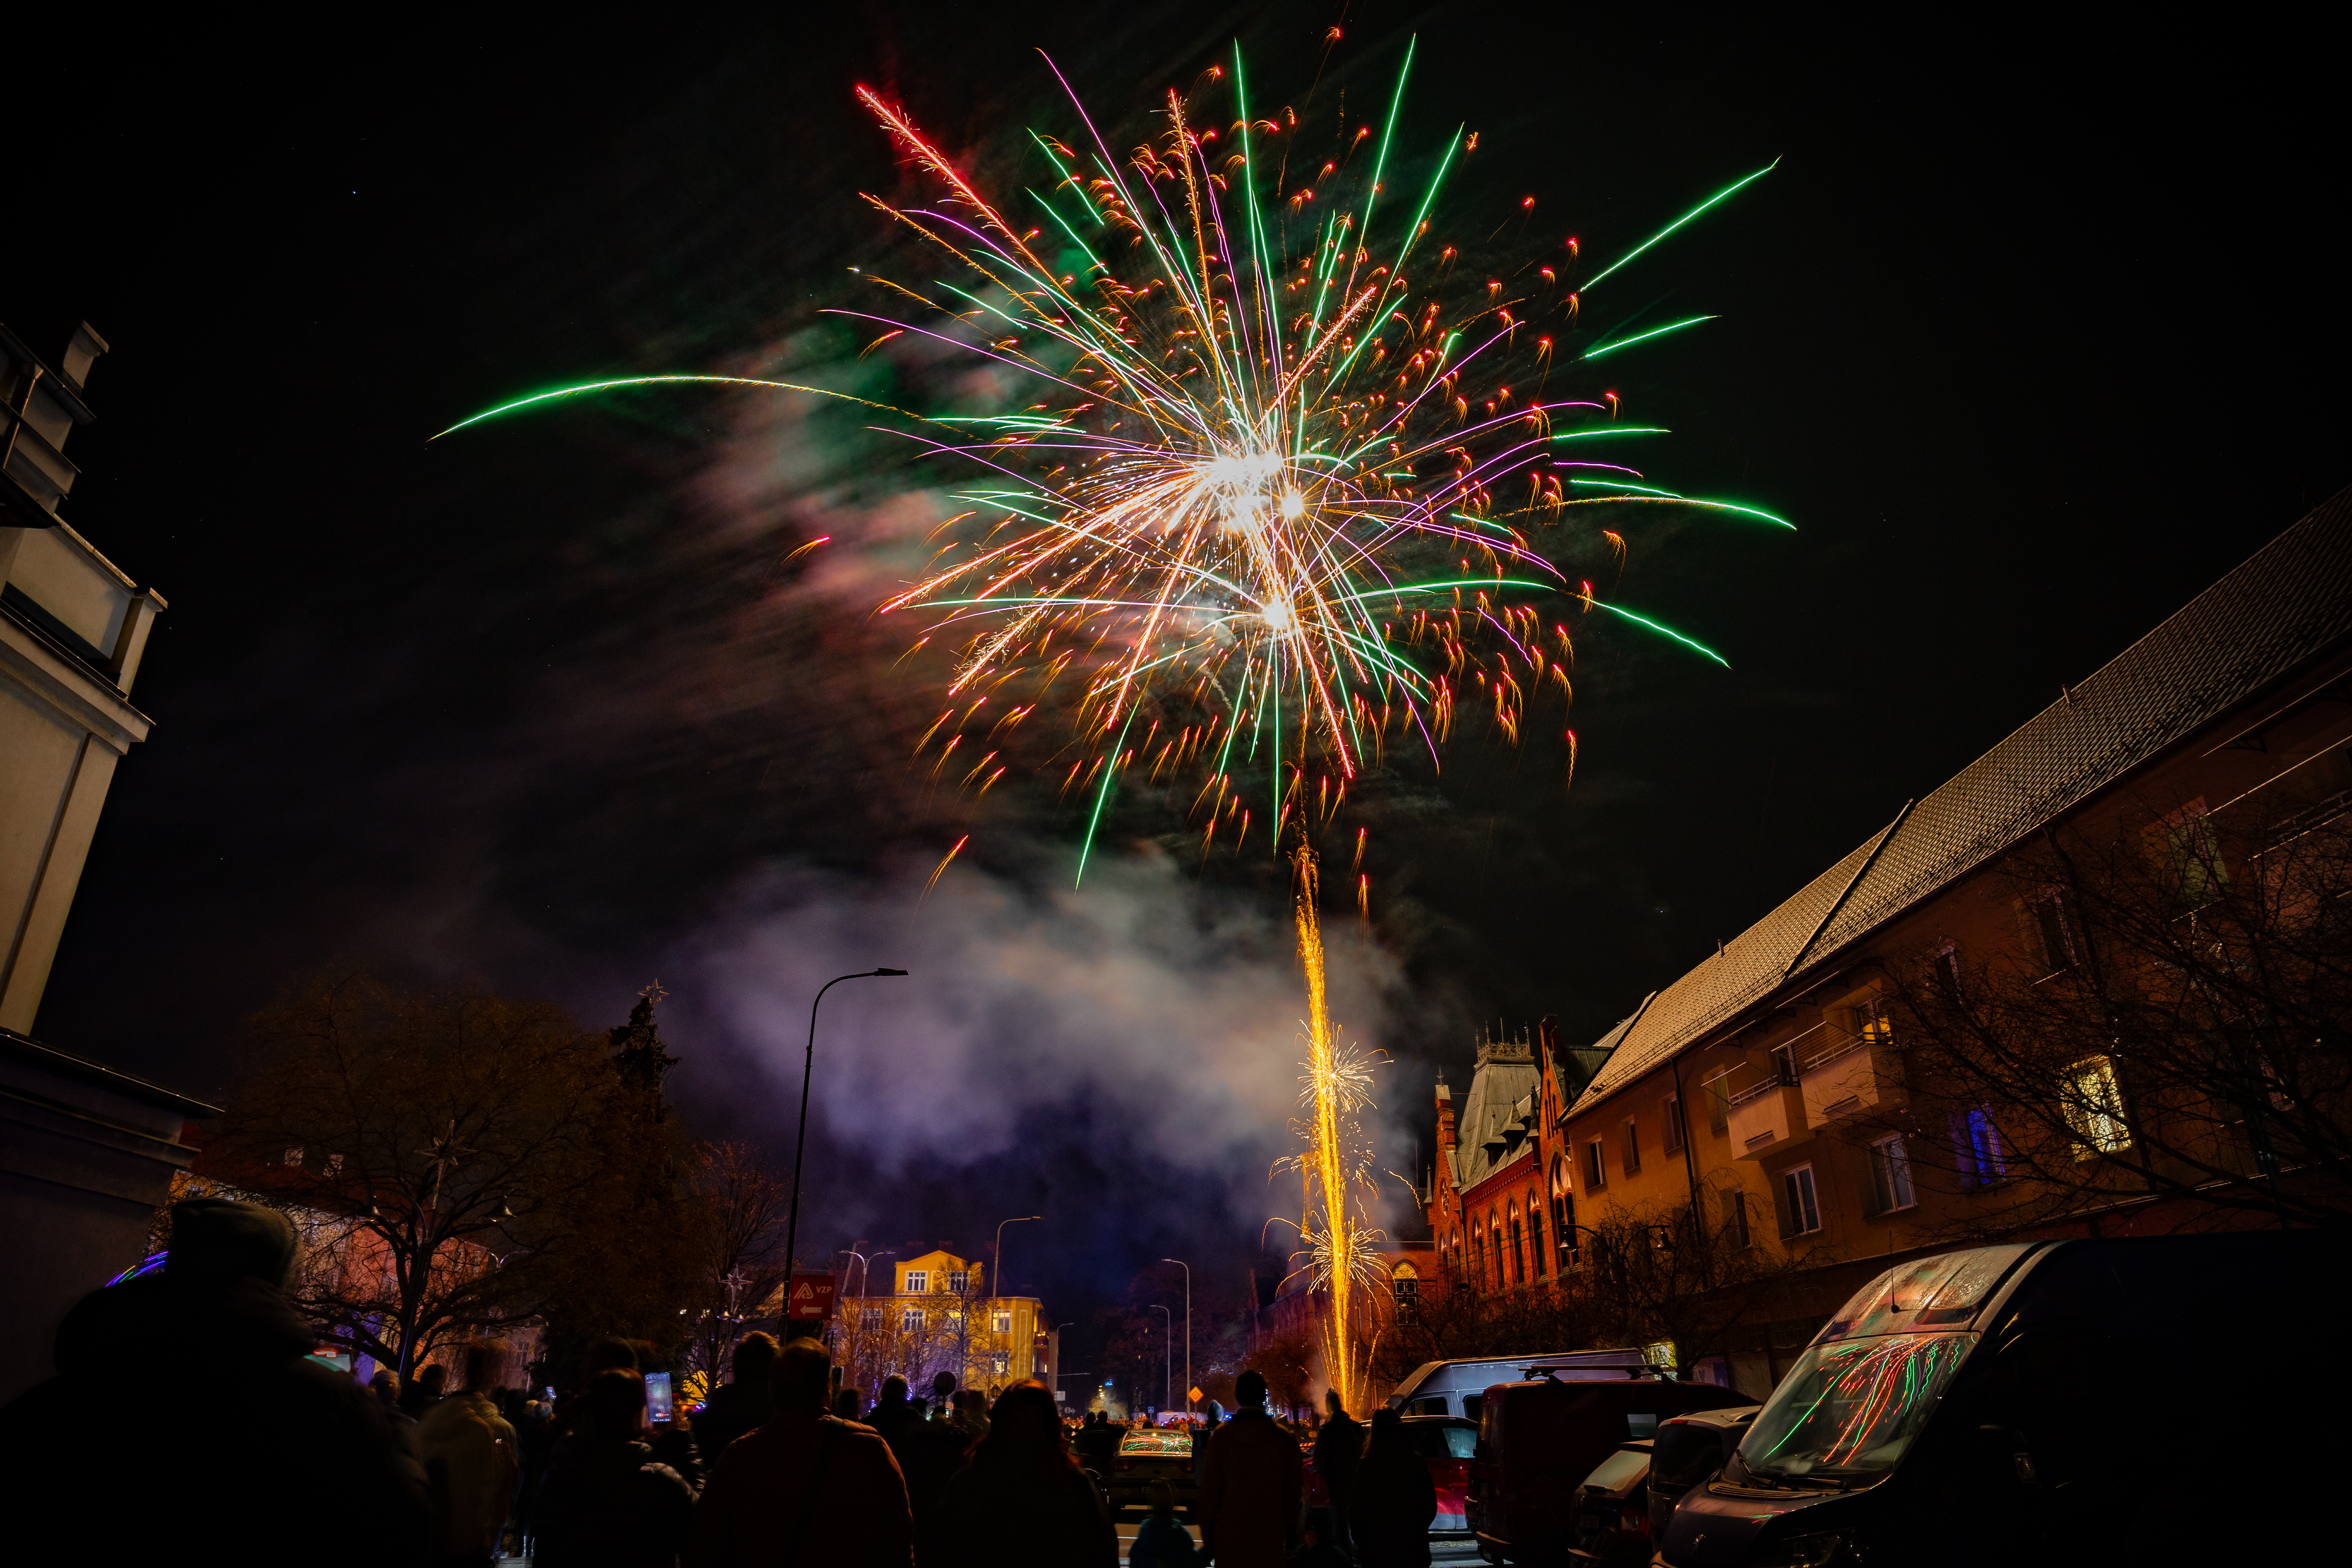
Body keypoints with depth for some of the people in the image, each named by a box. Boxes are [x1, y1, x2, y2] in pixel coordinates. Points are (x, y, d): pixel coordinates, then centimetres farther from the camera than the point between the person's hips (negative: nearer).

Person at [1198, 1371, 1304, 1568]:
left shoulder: (1221, 1437, -5)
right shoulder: (1285, 1440, -3)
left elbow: (1209, 1491, -3)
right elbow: (1294, 1494, 2)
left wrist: (1208, 1538, 6)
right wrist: (1292, 1541, 12)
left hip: (1229, 1539, 0)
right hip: (1271, 1543, 0)